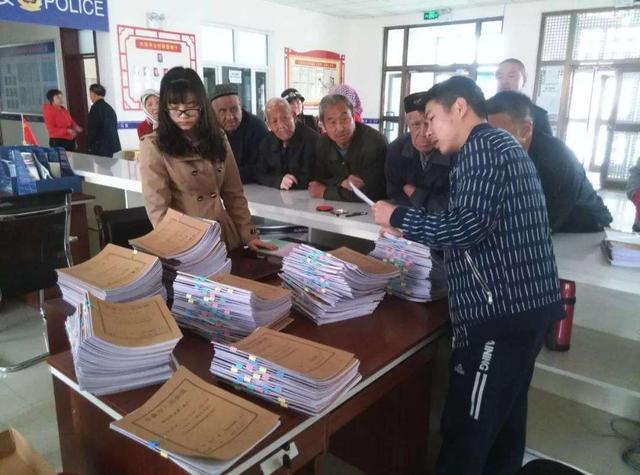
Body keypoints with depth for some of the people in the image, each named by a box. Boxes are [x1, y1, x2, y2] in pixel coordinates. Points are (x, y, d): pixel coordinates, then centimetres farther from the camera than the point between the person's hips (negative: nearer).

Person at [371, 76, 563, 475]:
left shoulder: (483, 145, -10)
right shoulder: (499, 145, 21)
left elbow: (469, 225, -21)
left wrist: (398, 217, -9)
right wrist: (413, 232, 17)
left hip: (502, 308, -10)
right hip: (523, 305, 10)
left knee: (466, 427, 1)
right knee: (503, 416, 21)